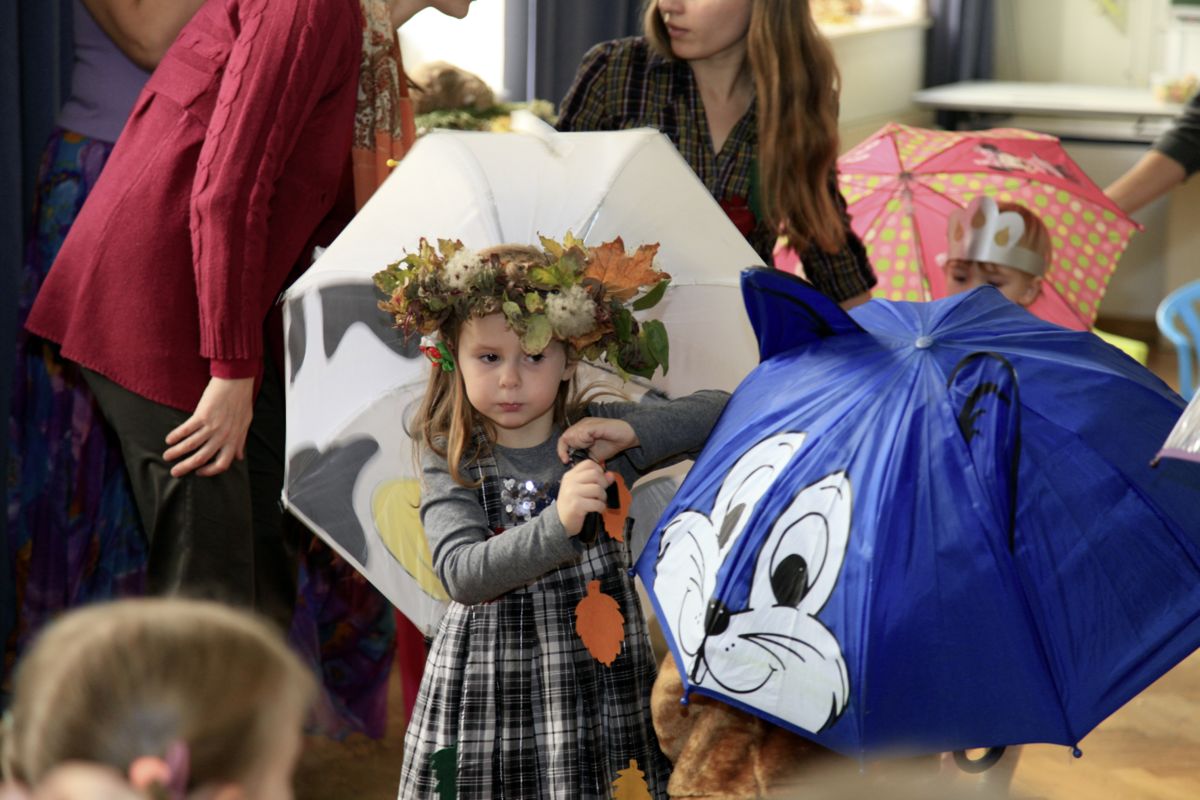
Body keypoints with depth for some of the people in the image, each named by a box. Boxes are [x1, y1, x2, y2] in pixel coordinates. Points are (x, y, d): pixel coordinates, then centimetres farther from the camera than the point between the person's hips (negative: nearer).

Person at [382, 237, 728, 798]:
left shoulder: (596, 434, 2)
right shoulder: (451, 463, -4)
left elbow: (721, 413, 0)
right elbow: (461, 573, -18)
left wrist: (635, 432, -15)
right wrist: (558, 525, -32)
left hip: (602, 685, 1)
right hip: (488, 698, -1)